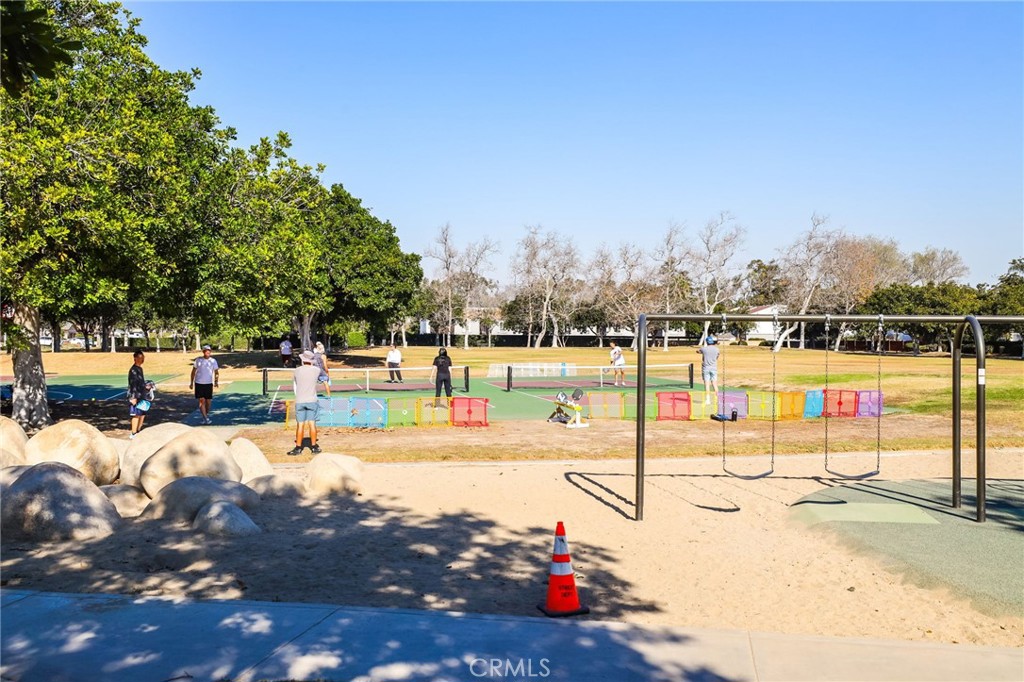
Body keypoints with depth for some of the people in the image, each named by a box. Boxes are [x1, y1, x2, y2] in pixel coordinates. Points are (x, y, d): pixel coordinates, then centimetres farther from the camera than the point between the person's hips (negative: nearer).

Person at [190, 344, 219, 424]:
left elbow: (216, 372, 5)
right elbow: (193, 371, 10)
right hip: (199, 383, -1)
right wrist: (191, 383, 8)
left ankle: (207, 414, 26)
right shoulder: (198, 360, 2)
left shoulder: (213, 361, 3)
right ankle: (205, 418, -10)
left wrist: (216, 381, -10)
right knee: (201, 400, -8)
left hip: (209, 384, 1)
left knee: (208, 401, 4)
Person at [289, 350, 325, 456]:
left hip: (299, 401, 0)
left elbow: (293, 380, 13)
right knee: (312, 424, 4)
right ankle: (314, 447, 8)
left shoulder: (297, 370, -2)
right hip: (312, 401, 0)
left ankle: (298, 448, 6)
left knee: (300, 425, 3)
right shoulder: (316, 370, -3)